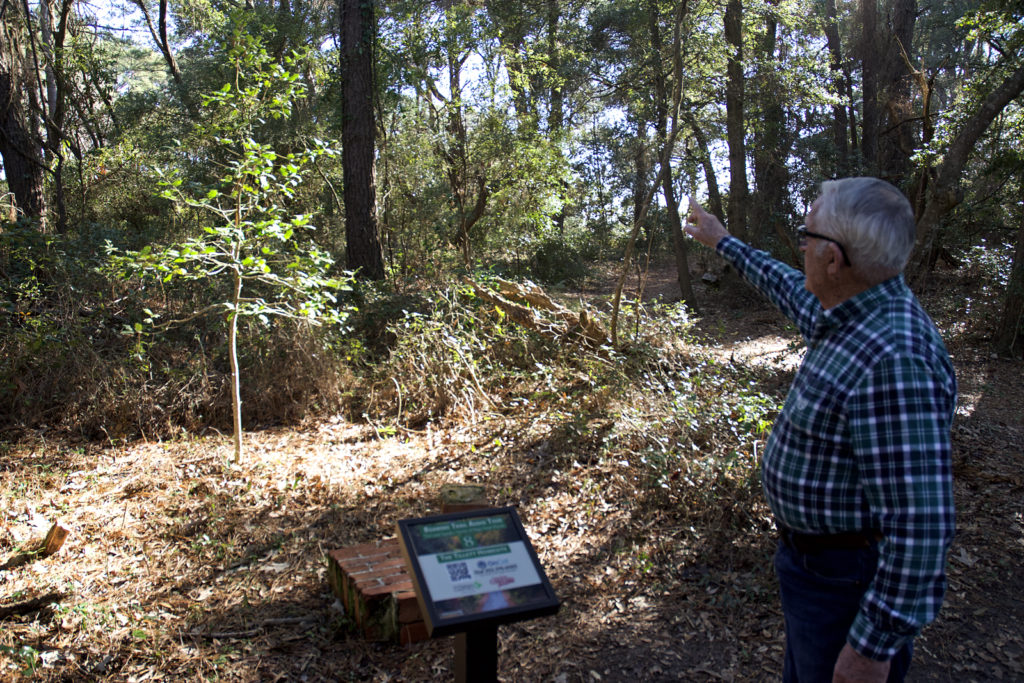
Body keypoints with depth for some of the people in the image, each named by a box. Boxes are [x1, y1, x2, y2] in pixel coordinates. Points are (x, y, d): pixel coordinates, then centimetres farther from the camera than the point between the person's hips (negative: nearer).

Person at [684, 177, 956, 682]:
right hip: (812, 554, 9)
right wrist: (723, 242, 31)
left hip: (848, 582, -9)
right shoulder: (857, 317, -3)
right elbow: (792, 291, 20)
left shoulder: (893, 360, -33)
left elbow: (922, 523, -32)